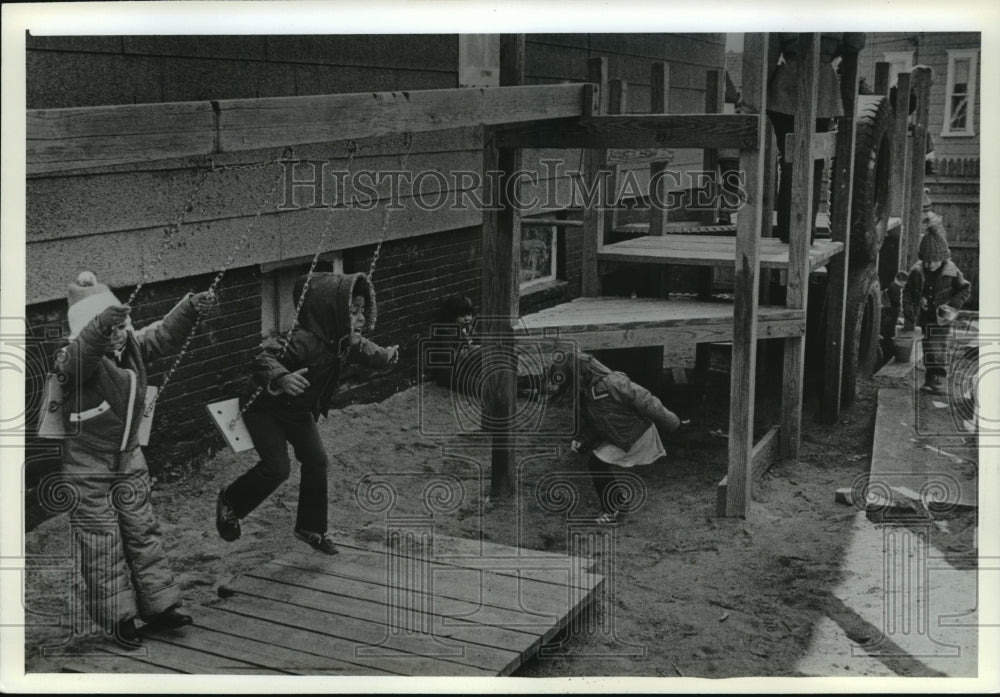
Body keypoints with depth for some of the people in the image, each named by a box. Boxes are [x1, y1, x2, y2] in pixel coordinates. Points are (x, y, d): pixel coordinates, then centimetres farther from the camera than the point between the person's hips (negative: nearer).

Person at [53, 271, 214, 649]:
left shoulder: (134, 345, -4)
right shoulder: (75, 360, -23)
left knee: (143, 532, 10)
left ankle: (159, 607, 20)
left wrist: (191, 307, -29)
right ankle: (119, 617, 13)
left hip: (129, 458, 6)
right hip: (87, 466, -5)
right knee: (102, 543, 2)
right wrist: (100, 325, -66)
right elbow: (83, 352, -45)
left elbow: (165, 333, -9)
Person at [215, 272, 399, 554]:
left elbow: (362, 350, 17)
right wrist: (282, 378, -61)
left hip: (299, 411, 8)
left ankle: (311, 528, 23)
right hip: (265, 408, -8)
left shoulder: (345, 341, -9)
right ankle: (229, 501, 12)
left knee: (316, 461, 7)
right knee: (277, 467, -16)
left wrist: (384, 355, 12)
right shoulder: (304, 341, -37)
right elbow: (263, 360, -44)